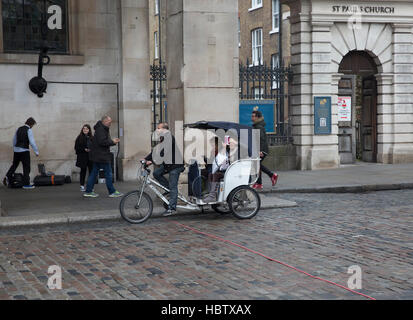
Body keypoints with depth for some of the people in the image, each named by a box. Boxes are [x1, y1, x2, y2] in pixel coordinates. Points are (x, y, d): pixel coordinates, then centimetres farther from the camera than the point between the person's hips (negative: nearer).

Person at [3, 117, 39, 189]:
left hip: (16, 150, 6)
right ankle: (26, 184, 1)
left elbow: (14, 140, 20)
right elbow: (32, 142, -17)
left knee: (14, 165, 21)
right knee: (26, 167, 1)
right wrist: (36, 152, -10)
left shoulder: (19, 129, 10)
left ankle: (8, 177, 2)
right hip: (24, 151, -6)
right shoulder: (29, 130, -11)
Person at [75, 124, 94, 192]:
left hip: (91, 157, 2)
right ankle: (82, 186, 9)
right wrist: (84, 149, -13)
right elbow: (76, 147, -1)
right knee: (83, 171, 2)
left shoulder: (91, 138, 6)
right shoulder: (79, 138, 0)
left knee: (91, 171, 0)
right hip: (83, 157, -2)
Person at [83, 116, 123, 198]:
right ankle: (112, 192, 2)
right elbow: (102, 142, -25)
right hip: (101, 156, -11)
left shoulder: (103, 129, 19)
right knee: (108, 173, -4)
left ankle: (88, 191, 13)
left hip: (98, 156, 11)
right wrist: (112, 142, -15)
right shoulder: (100, 130, -16)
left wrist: (113, 141, 7)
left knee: (94, 173, 11)